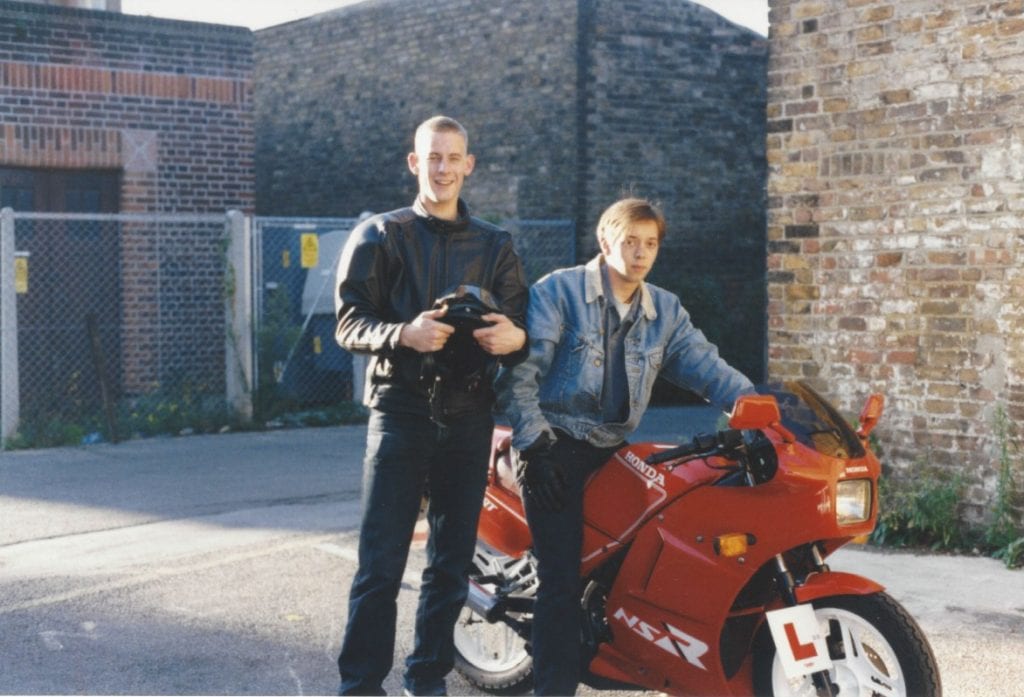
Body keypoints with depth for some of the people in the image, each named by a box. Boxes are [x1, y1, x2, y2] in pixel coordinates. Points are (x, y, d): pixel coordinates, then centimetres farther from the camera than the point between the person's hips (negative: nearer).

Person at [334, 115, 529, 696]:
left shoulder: (496, 245, 14)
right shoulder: (379, 236, 5)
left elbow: (519, 331, 9)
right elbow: (350, 322, -3)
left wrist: (514, 336, -15)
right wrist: (402, 334, -22)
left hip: (468, 416, 3)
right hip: (401, 411, -3)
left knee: (452, 565, 8)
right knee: (381, 566, -7)